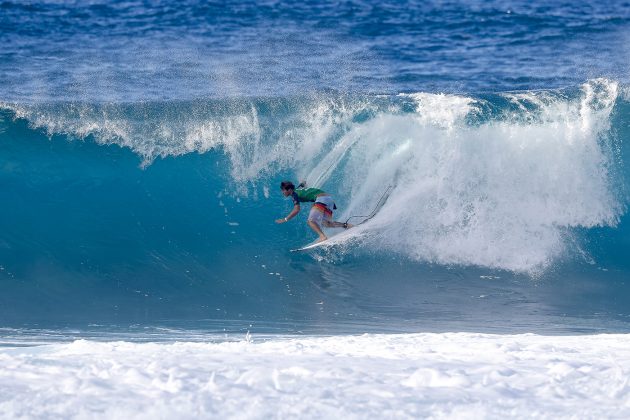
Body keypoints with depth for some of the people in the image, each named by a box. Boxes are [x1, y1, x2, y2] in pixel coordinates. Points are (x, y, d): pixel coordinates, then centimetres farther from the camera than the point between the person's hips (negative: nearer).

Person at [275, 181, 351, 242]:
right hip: (329, 199, 9)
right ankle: (346, 225, -1)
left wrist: (285, 219, -5)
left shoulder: (294, 194, -1)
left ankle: (322, 236, -39)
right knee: (326, 223, 13)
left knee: (311, 221, -18)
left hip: (322, 199, -9)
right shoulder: (298, 189, 24)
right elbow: (303, 184, 48)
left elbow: (296, 210, -11)